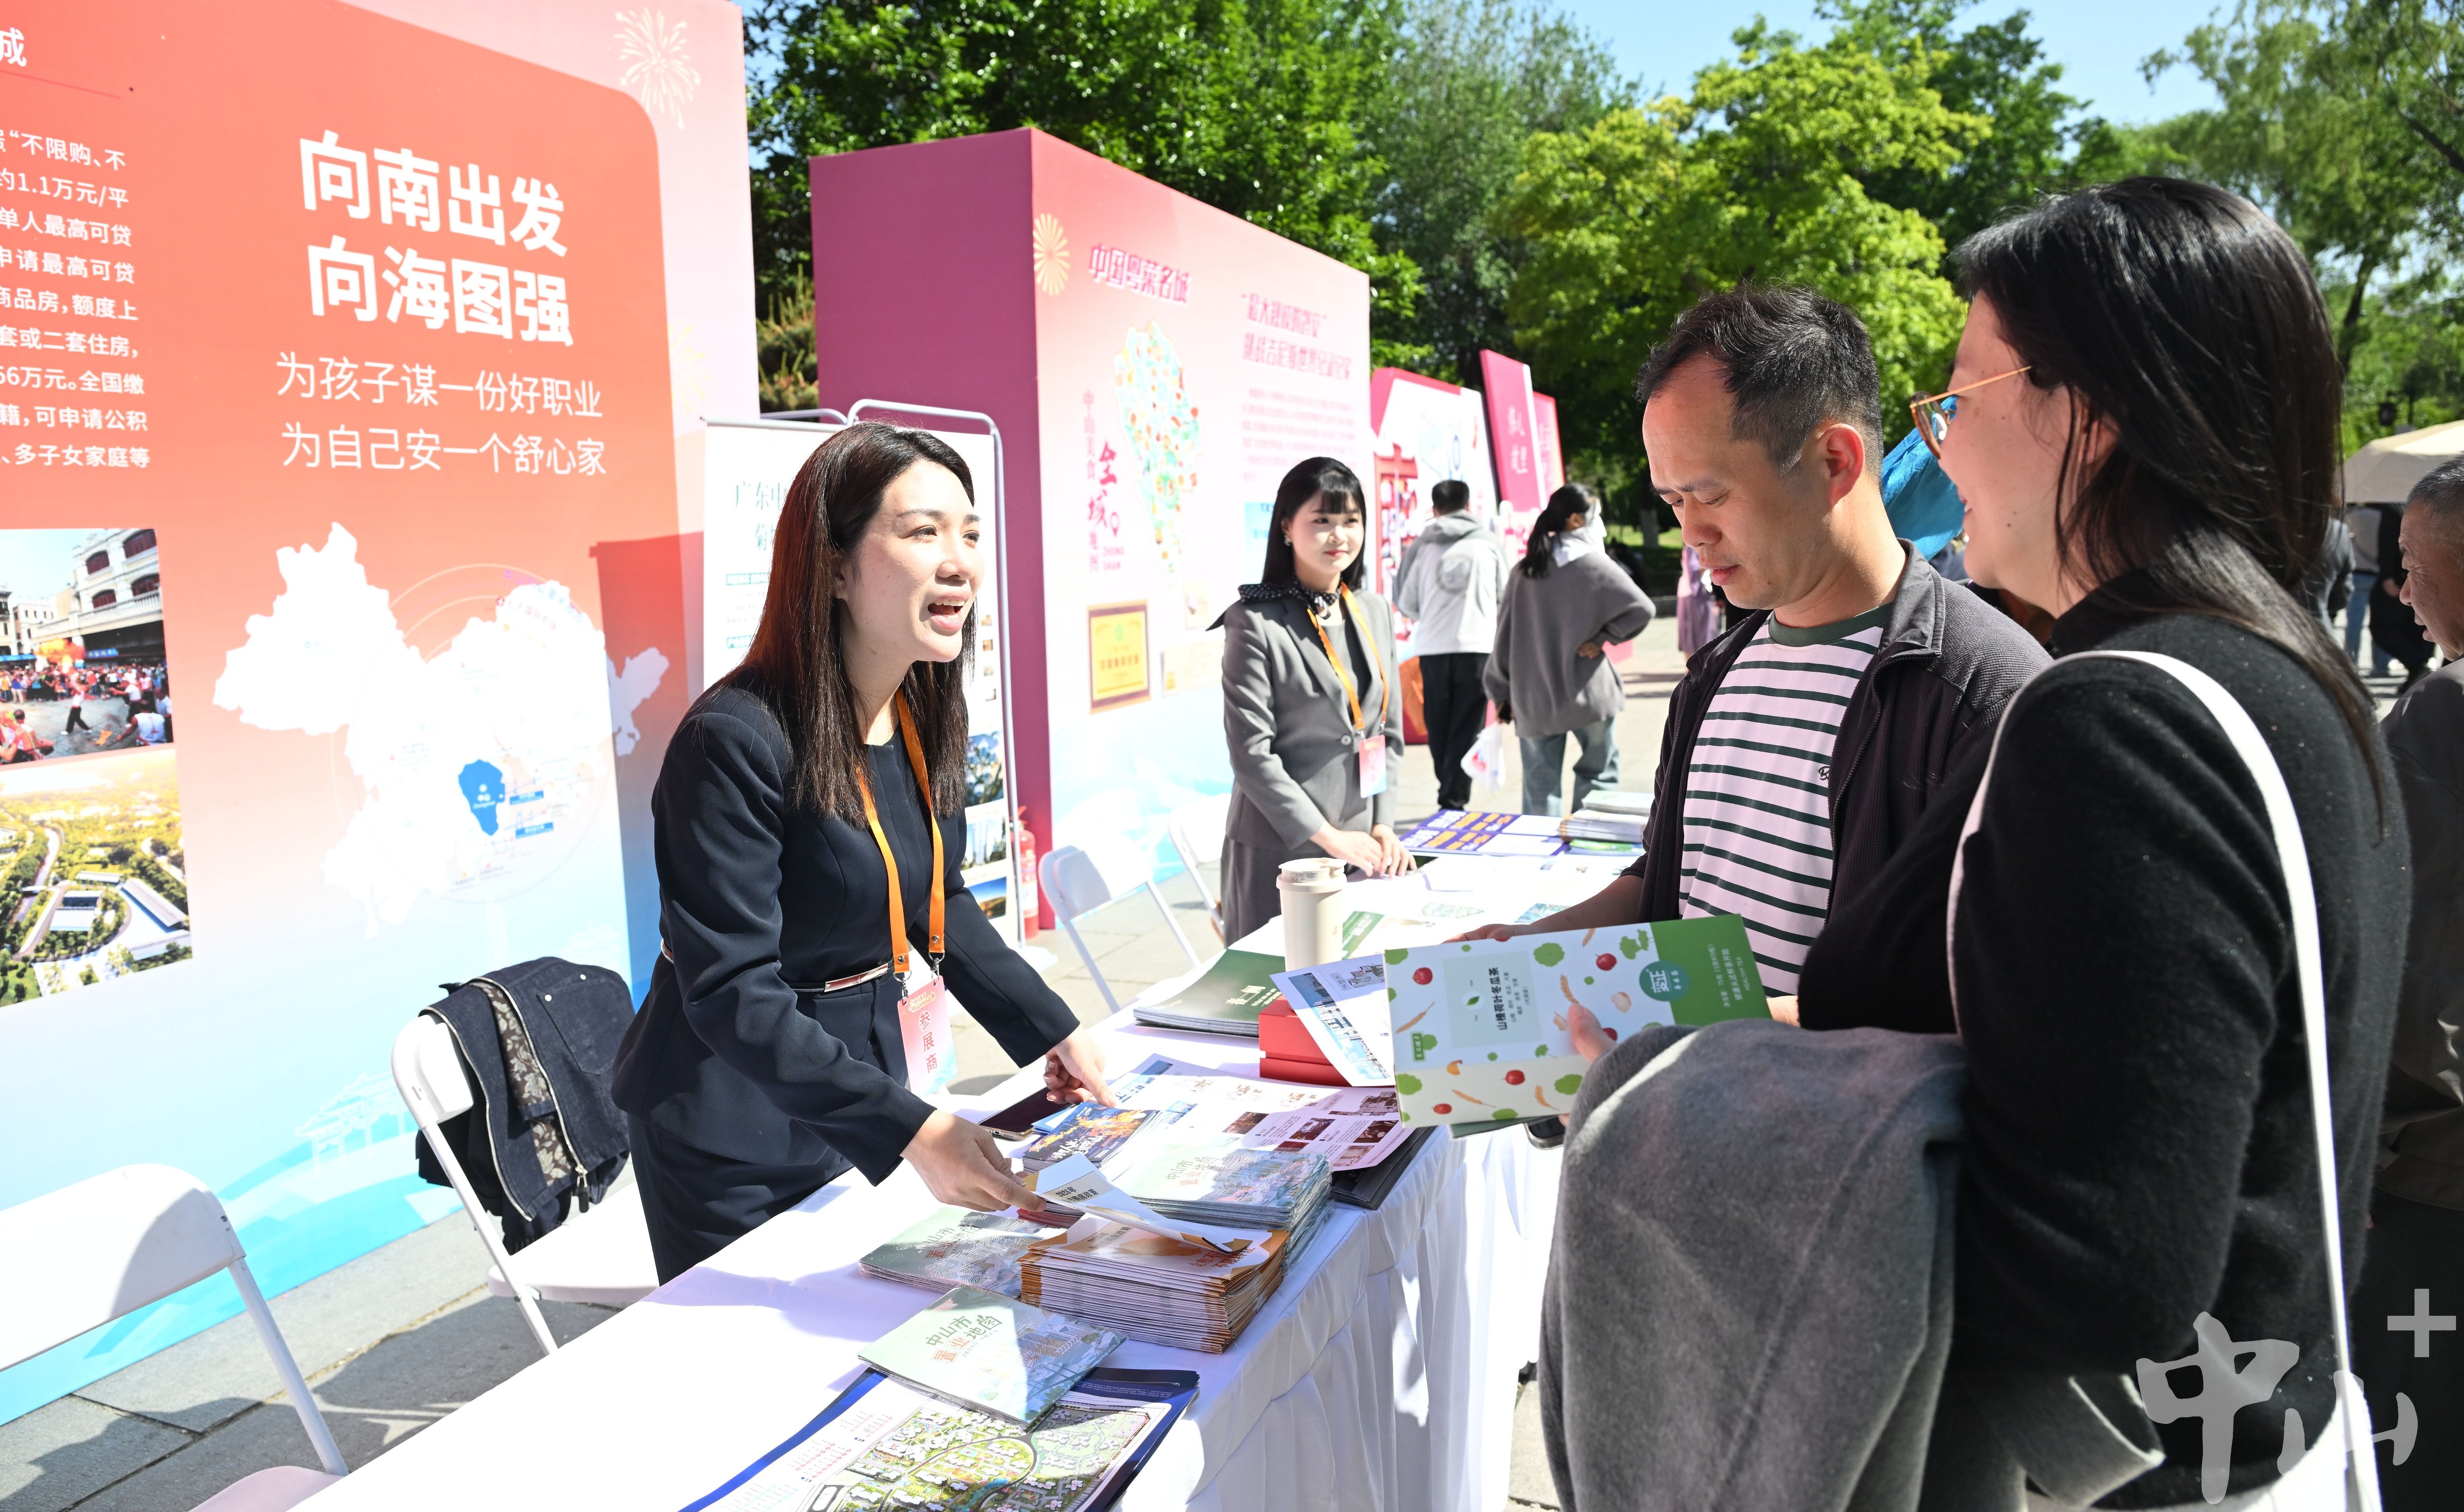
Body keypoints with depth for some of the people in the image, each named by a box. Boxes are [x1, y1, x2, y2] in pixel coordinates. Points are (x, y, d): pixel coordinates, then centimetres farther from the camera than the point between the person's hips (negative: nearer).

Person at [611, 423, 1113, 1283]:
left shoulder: (924, 715, -3)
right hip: (735, 1120, -7)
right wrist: (911, 1128, -33)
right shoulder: (734, 742, -26)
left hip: (864, 1066, 7)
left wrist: (1050, 1029, 3)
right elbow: (733, 996, -28)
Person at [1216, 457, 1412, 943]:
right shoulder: (1256, 624, -10)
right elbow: (1251, 754, -13)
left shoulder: (1374, 612, 11)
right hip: (1280, 849, -6)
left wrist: (1383, 825, 5)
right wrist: (1327, 837, -13)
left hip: (1364, 845, 6)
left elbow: (1389, 731, 15)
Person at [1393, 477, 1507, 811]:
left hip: (1433, 648, 1)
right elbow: (1504, 595, 14)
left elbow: (1407, 604, 6)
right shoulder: (1490, 541, 5)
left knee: (1439, 728, 13)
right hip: (1477, 645, -1)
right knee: (1467, 729, 2)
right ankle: (1454, 799, -5)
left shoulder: (1424, 545, 3)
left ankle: (1450, 793, 21)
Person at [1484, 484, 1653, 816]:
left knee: (1540, 783, 9)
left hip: (1532, 699, 3)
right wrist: (1602, 638, -3)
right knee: (1598, 770, 13)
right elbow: (1640, 608, -16)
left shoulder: (1524, 569, 6)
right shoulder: (1591, 563, -7)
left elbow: (1505, 633, 7)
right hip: (1586, 691, -3)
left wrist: (1503, 695, 13)